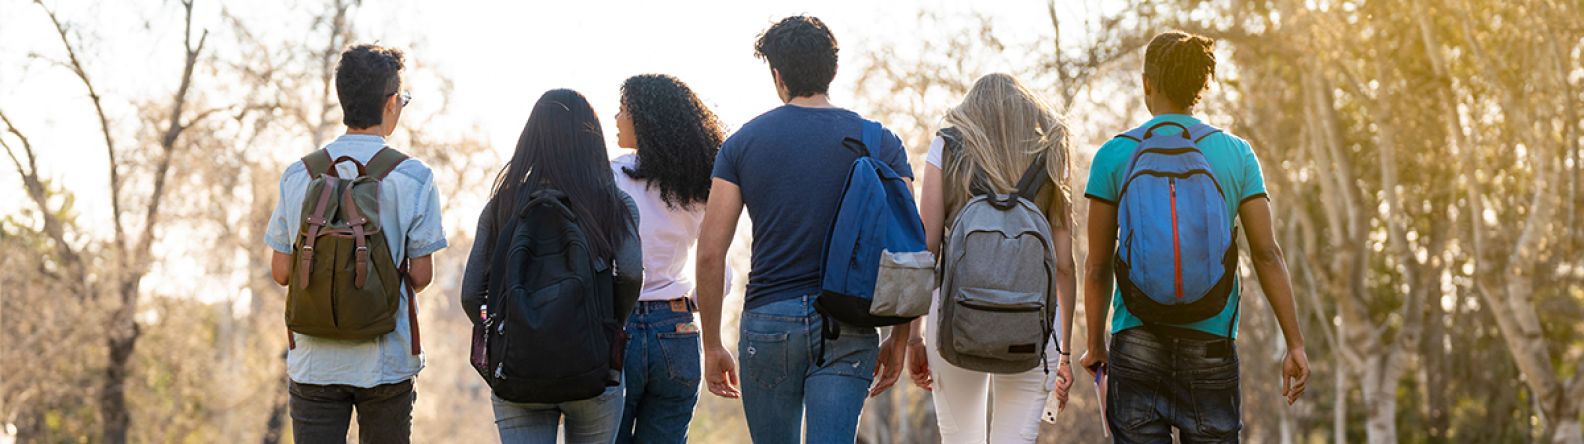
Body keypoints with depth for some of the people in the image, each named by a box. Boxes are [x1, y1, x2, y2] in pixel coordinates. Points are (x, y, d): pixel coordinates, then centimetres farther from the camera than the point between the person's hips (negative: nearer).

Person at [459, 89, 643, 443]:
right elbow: (631, 273, -15)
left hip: (516, 373, 1)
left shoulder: (502, 205, 6)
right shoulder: (614, 204, 1)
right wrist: (610, 327, 2)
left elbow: (471, 294, 1)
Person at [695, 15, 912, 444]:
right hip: (849, 327, 0)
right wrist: (898, 339, 8)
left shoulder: (743, 143, 3)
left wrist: (712, 345, 7)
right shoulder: (881, 143, 4)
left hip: (768, 319, 0)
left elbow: (710, 253, -1)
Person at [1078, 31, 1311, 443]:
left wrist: (1095, 345, 14)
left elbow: (1097, 265, 2)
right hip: (1212, 343, 1)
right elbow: (1268, 254, -1)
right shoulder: (1236, 153, 3)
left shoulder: (1115, 155, 0)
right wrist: (1295, 344, 3)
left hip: (1137, 339, -1)